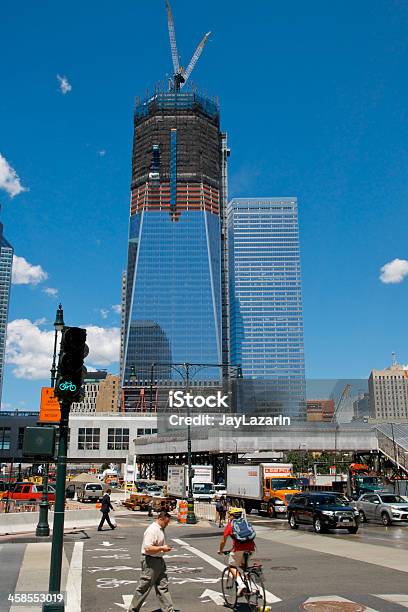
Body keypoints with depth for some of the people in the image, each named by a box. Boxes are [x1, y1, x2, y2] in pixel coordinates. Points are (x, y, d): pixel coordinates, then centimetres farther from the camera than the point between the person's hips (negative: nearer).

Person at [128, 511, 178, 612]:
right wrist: (162, 548, -22)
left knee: (163, 586, 12)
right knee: (144, 587, 2)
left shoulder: (160, 529, 11)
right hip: (150, 561, -10)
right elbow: (148, 548, -29)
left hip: (159, 560, 10)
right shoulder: (152, 530, -22)